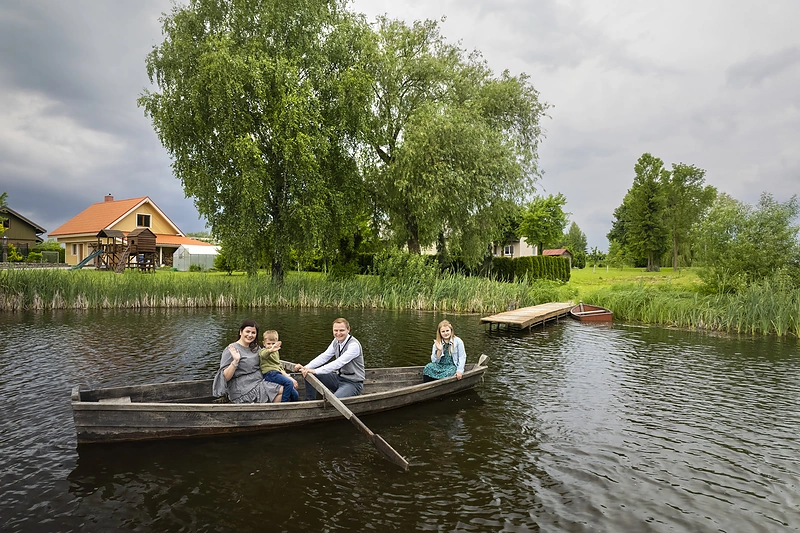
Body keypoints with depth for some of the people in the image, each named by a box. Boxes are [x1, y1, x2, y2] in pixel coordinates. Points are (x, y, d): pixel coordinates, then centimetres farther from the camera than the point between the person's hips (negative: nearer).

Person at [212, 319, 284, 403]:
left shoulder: (255, 348, 12)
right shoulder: (231, 350, -9)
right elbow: (225, 378, -14)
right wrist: (235, 361, -27)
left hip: (260, 385, 8)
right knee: (282, 391, -17)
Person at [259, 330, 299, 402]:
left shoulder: (276, 353, 28)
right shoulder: (263, 350, 1)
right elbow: (262, 354, -26)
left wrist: (288, 377, 21)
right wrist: (271, 350, -49)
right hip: (270, 374, -8)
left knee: (295, 395, 0)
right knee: (289, 383, -31)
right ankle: (283, 402, -28)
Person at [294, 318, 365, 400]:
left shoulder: (354, 345, -23)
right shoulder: (336, 341, 2)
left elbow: (339, 363, -33)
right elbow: (324, 357, -1)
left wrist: (315, 371, -38)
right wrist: (306, 368, -16)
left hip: (353, 383, -8)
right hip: (339, 377, 8)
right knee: (309, 375, 0)